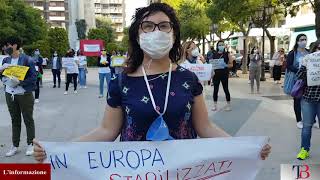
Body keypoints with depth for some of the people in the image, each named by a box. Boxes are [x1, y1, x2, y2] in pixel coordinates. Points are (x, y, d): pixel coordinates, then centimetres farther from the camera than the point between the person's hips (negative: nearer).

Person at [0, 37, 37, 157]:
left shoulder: (27, 60, -10)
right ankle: (15, 146, 22)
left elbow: (33, 77, -13)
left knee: (28, 120, 7)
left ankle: (30, 144, 19)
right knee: (15, 120, 13)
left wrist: (19, 82, -23)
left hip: (24, 95, -5)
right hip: (10, 95, 5)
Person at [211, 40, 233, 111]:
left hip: (224, 74, -2)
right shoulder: (214, 54, 6)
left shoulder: (227, 54, 0)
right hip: (216, 74, 2)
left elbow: (231, 64, -1)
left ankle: (228, 105, 12)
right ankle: (215, 105, 14)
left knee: (226, 89, 2)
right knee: (215, 90, 5)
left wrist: (225, 65, -20)